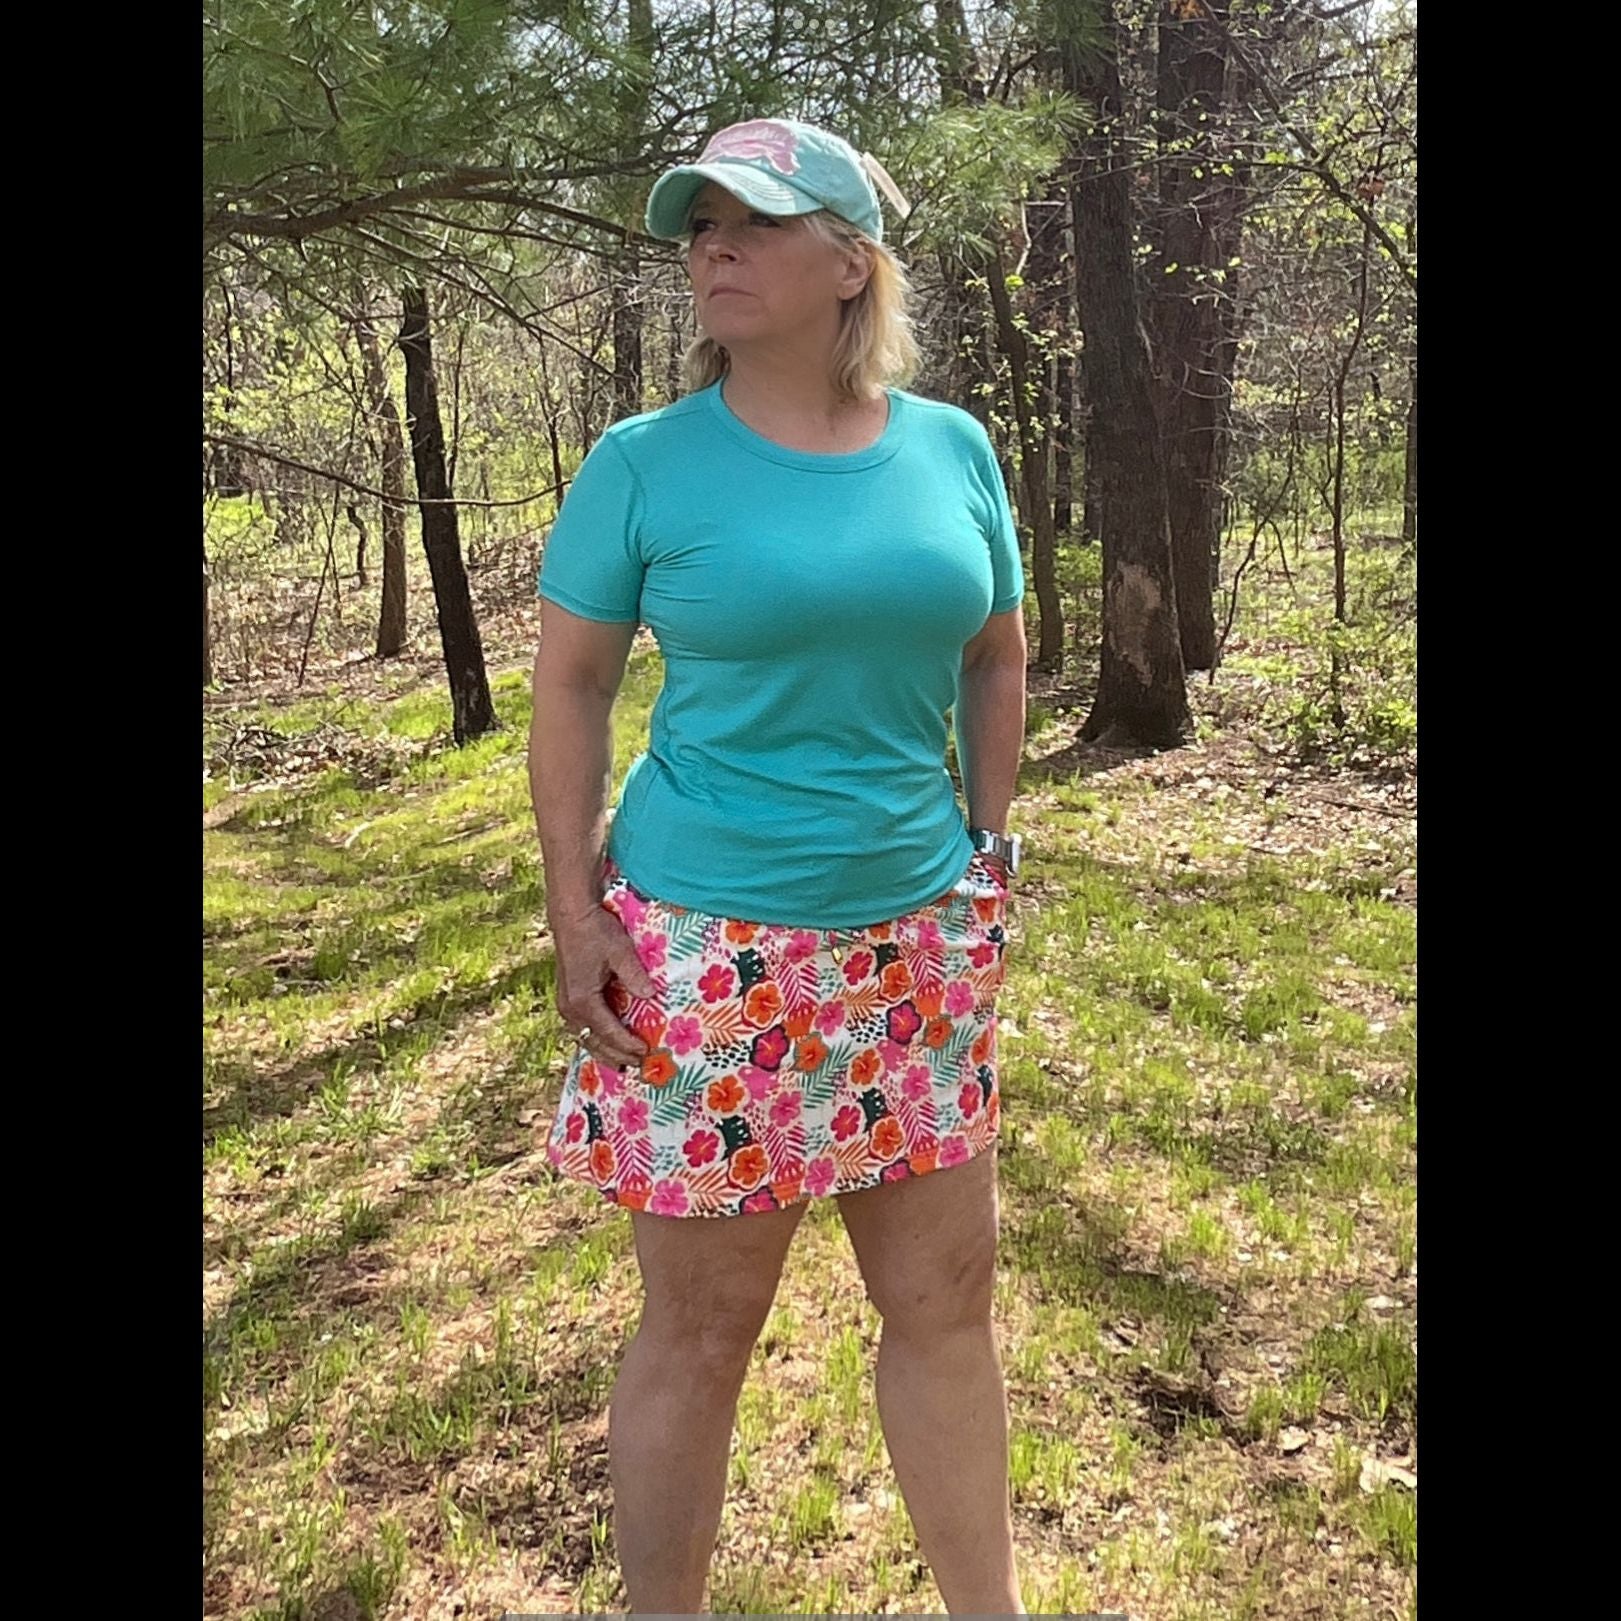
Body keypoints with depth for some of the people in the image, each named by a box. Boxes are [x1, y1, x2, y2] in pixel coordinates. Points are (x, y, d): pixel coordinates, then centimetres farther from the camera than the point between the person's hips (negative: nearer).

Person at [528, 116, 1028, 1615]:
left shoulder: (952, 447, 4)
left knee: (946, 1300, 15)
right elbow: (572, 687, -2)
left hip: (919, 943, 4)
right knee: (701, 1333, 8)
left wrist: (990, 844, 9)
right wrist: (575, 912, -8)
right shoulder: (644, 461, -5)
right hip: (709, 950, -3)